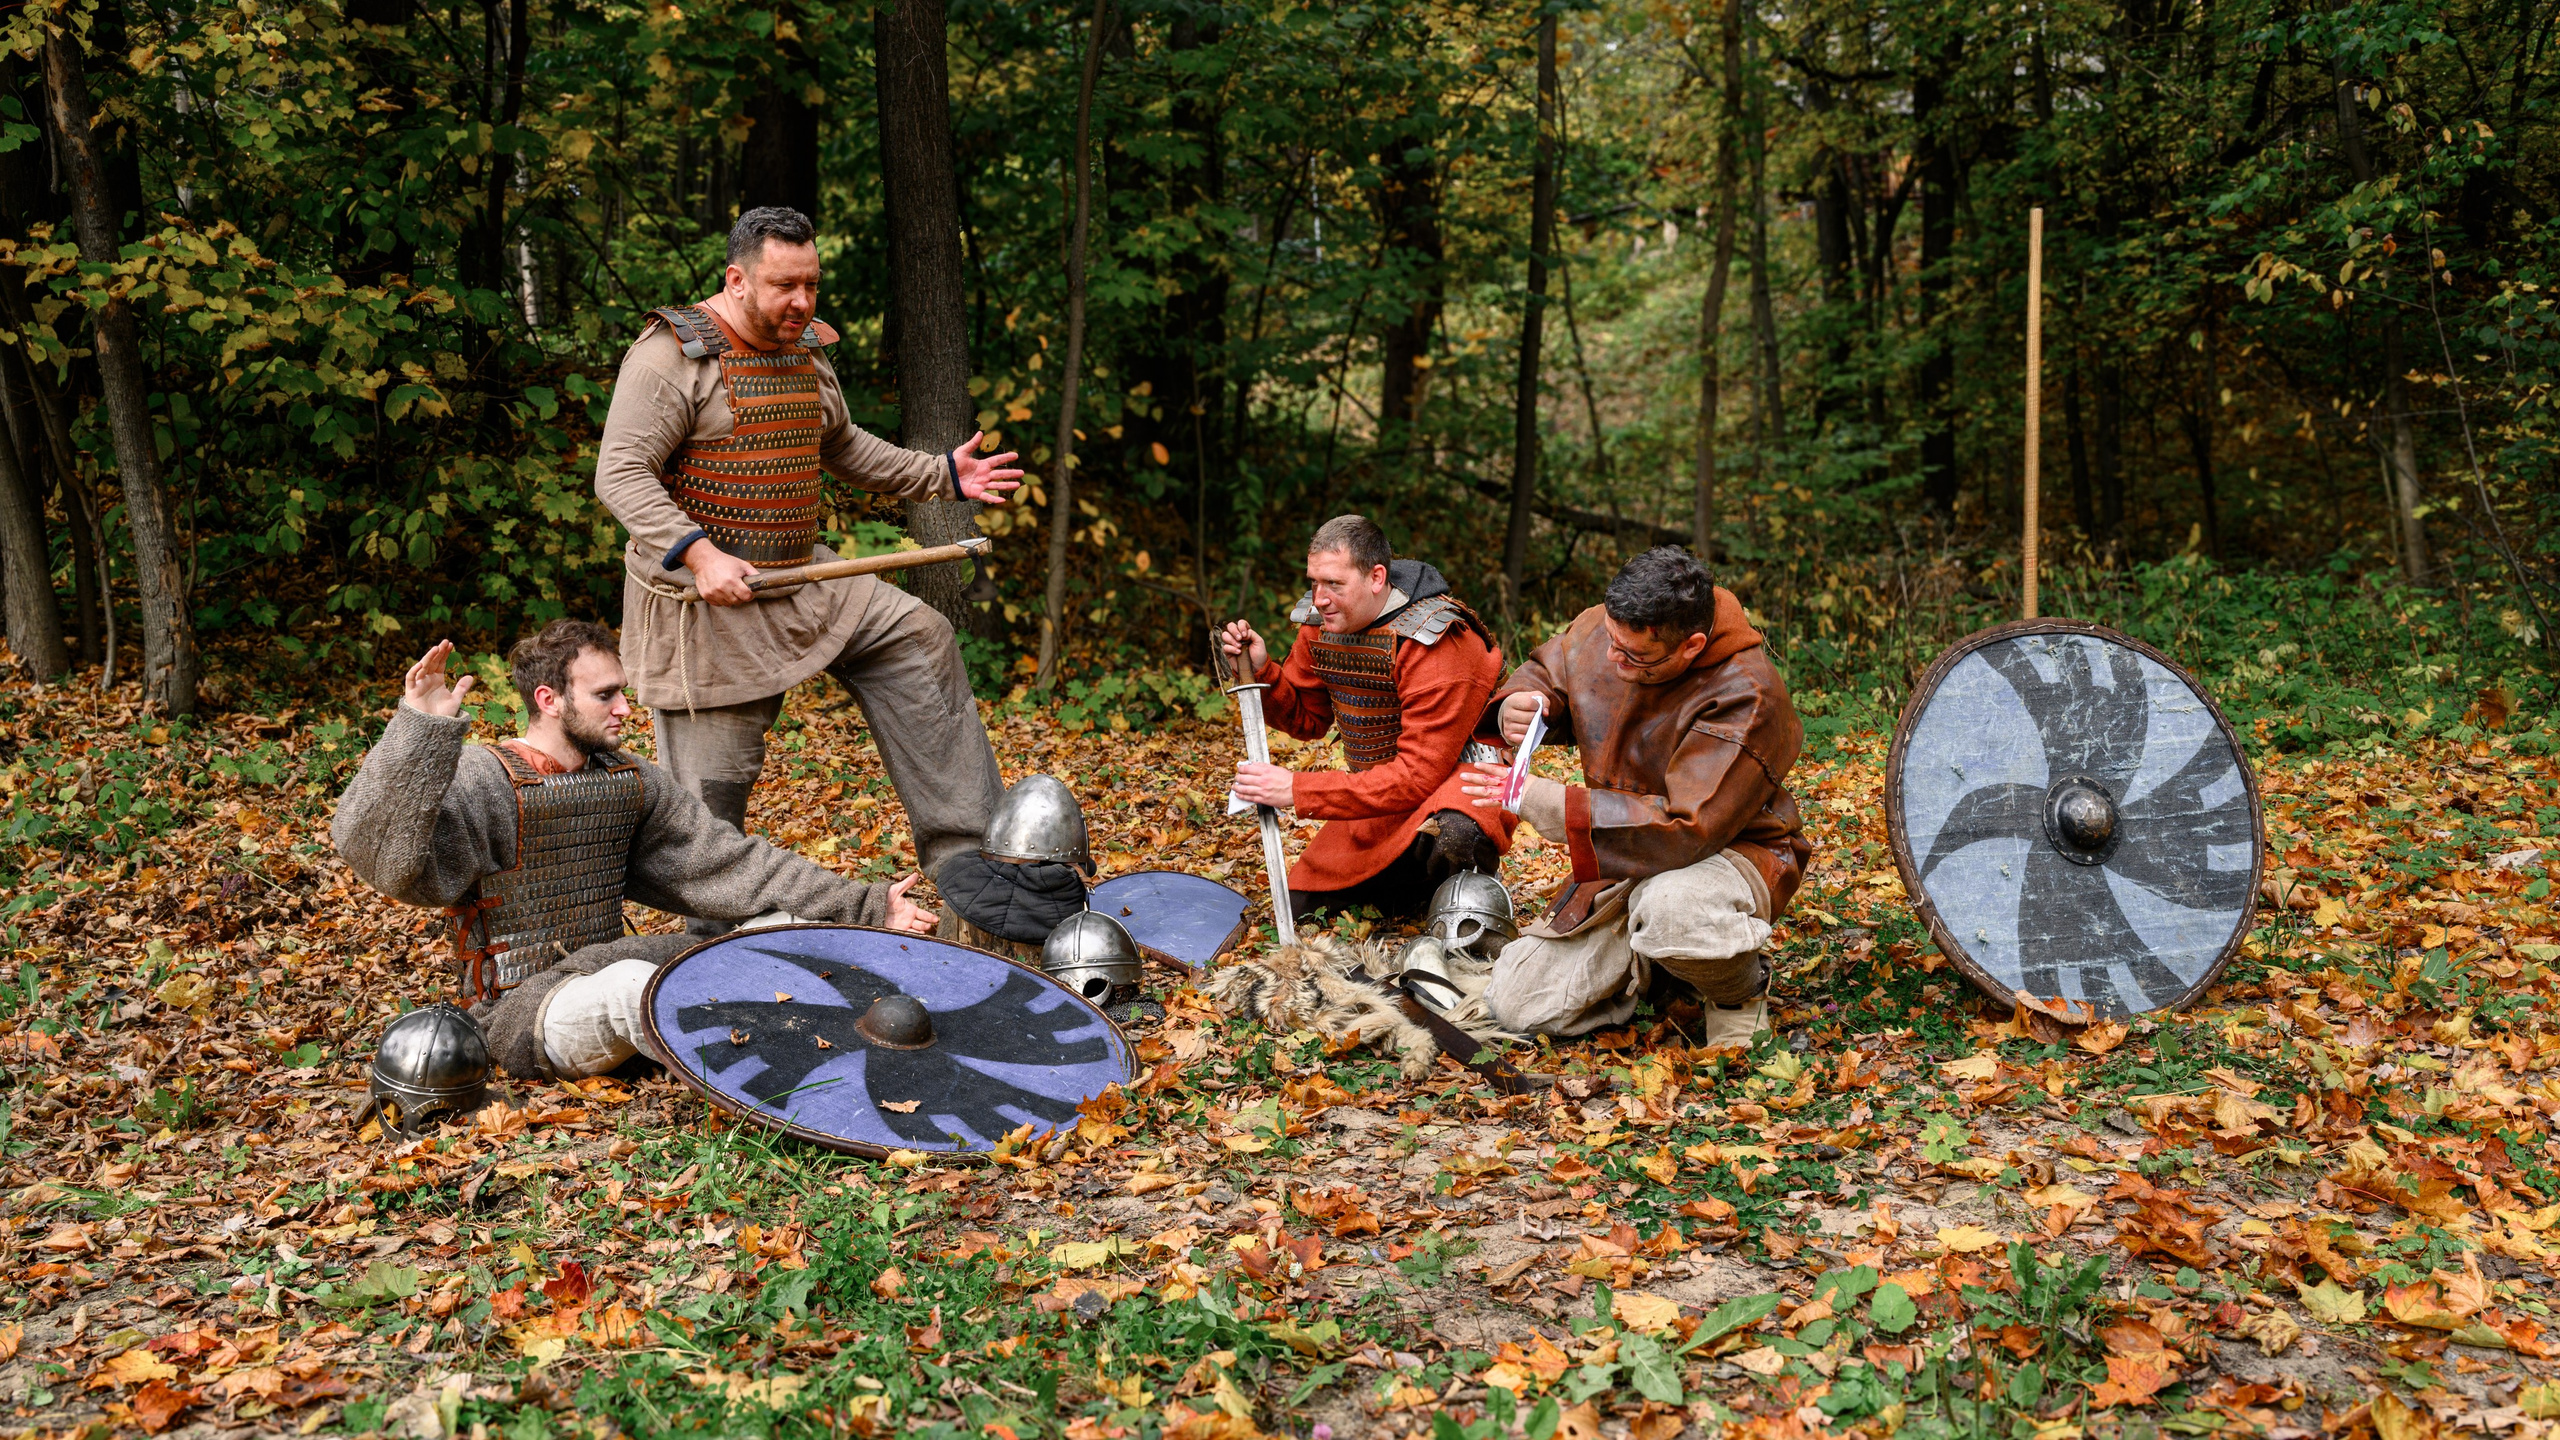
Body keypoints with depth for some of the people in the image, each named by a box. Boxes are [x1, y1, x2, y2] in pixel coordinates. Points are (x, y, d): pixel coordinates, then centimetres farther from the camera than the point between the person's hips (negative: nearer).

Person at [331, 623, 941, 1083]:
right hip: (521, 1013, -7)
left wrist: (865, 908, -1)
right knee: (633, 984, -40)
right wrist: (421, 728, -43)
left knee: (789, 933, -10)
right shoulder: (483, 781, -13)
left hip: (605, 967, 7)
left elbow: (729, 863, 6)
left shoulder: (630, 781, 8)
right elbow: (374, 847, -30)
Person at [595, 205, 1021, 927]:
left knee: (919, 639, 2)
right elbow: (620, 472, -20)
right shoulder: (674, 353, -14)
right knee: (713, 783, -2)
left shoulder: (806, 350, 11)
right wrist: (698, 552, -31)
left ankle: (967, 851, 6)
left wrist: (941, 475, 16)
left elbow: (841, 447, 26)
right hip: (706, 597, -7)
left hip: (799, 577, 8)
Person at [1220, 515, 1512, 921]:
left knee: (1449, 835, -41)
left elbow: (1419, 775, -31)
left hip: (1462, 778, -7)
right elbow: (1307, 718, 10)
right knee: (1299, 908, 4)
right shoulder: (1320, 622, -4)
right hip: (1381, 796, 7)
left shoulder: (1434, 643, -27)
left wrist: (1297, 790, -34)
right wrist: (1259, 672, -12)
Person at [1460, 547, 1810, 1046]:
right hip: (1623, 856, 6)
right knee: (1516, 1004, -7)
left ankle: (1740, 993, -7)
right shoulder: (1601, 628, -9)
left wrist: (1538, 801, -34)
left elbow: (1685, 831, -34)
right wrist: (1515, 710, -15)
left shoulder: (1745, 696, -29)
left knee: (1672, 908, -44)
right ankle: (1647, 965, 21)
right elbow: (1544, 673, 13)